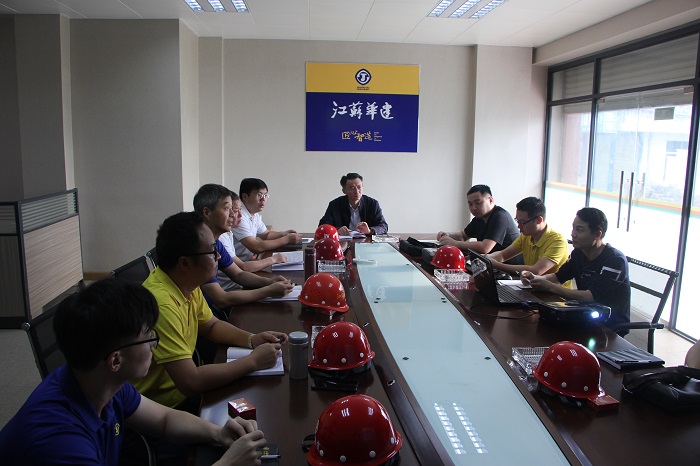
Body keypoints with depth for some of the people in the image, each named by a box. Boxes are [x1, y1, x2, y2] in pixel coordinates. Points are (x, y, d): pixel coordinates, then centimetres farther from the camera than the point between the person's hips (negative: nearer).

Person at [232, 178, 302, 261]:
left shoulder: (255, 214, 9)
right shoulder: (239, 217, -21)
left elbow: (266, 234, 25)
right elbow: (256, 248, -26)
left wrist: (283, 234, 4)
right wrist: (286, 240, -21)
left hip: (248, 261, 9)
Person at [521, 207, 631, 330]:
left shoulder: (615, 260, -20)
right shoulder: (579, 253, 3)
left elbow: (590, 297, -28)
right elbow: (558, 277, 11)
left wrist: (550, 287, -26)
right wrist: (535, 278, -11)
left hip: (612, 325, -7)